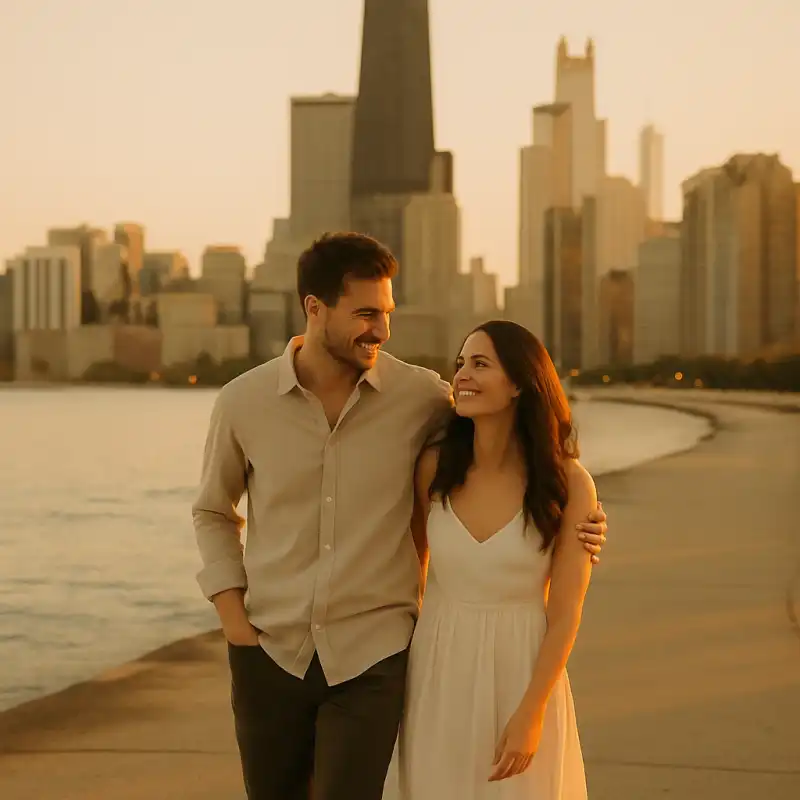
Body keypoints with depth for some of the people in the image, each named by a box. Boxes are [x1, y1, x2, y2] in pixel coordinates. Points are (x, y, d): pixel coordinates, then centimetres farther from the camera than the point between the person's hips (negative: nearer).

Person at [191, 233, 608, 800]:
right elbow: (213, 513, 14)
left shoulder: (420, 396, -7)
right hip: (270, 653, 2)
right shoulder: (243, 402, -3)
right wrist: (232, 616, 3)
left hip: (373, 654, -2)